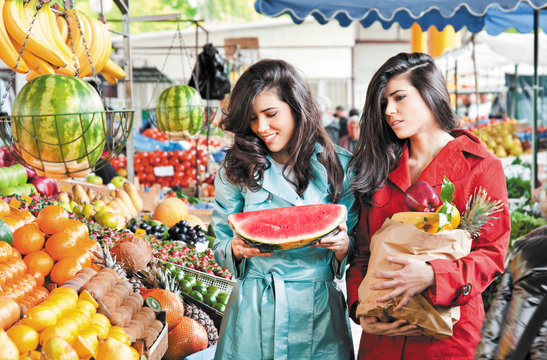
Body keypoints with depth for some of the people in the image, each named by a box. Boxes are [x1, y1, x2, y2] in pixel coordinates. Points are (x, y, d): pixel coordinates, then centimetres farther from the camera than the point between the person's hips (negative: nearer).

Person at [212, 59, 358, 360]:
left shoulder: (338, 166, -1)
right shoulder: (236, 169, 0)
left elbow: (355, 251, 3)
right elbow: (221, 246, 4)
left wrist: (342, 246, -18)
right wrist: (237, 249, -17)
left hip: (318, 314, 0)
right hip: (253, 312, 0)